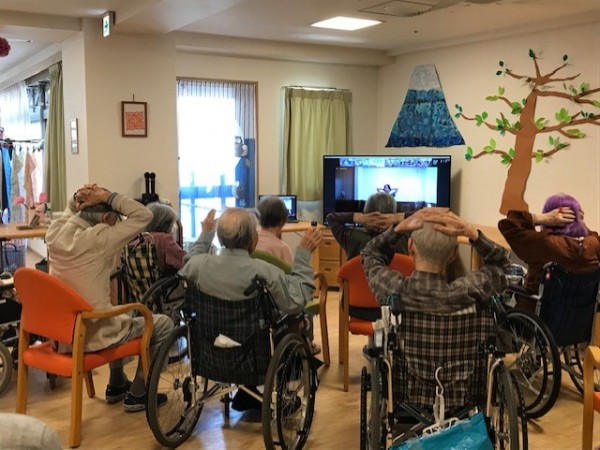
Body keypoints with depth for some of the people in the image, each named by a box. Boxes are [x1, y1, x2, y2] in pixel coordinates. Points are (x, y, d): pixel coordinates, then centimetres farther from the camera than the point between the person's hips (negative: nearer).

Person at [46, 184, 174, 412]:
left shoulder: (55, 232, -3)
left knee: (121, 317, 35)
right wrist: (107, 196, -17)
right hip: (93, 336, -8)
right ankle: (137, 394, 17)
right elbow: (144, 215, -18)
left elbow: (70, 210, 20)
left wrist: (77, 198, -1)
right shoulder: (97, 240, -24)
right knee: (163, 323, 10)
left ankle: (116, 385, 43)